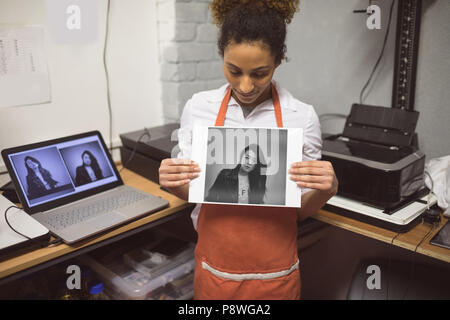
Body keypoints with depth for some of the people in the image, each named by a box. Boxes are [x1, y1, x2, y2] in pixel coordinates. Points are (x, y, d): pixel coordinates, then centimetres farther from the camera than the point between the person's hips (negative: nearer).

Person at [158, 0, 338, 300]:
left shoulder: (302, 117, -12)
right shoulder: (198, 107, -8)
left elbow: (302, 210, -3)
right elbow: (190, 191, 2)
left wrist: (326, 190, -23)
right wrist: (173, 182, -18)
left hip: (274, 273, 0)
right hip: (214, 266, 1)